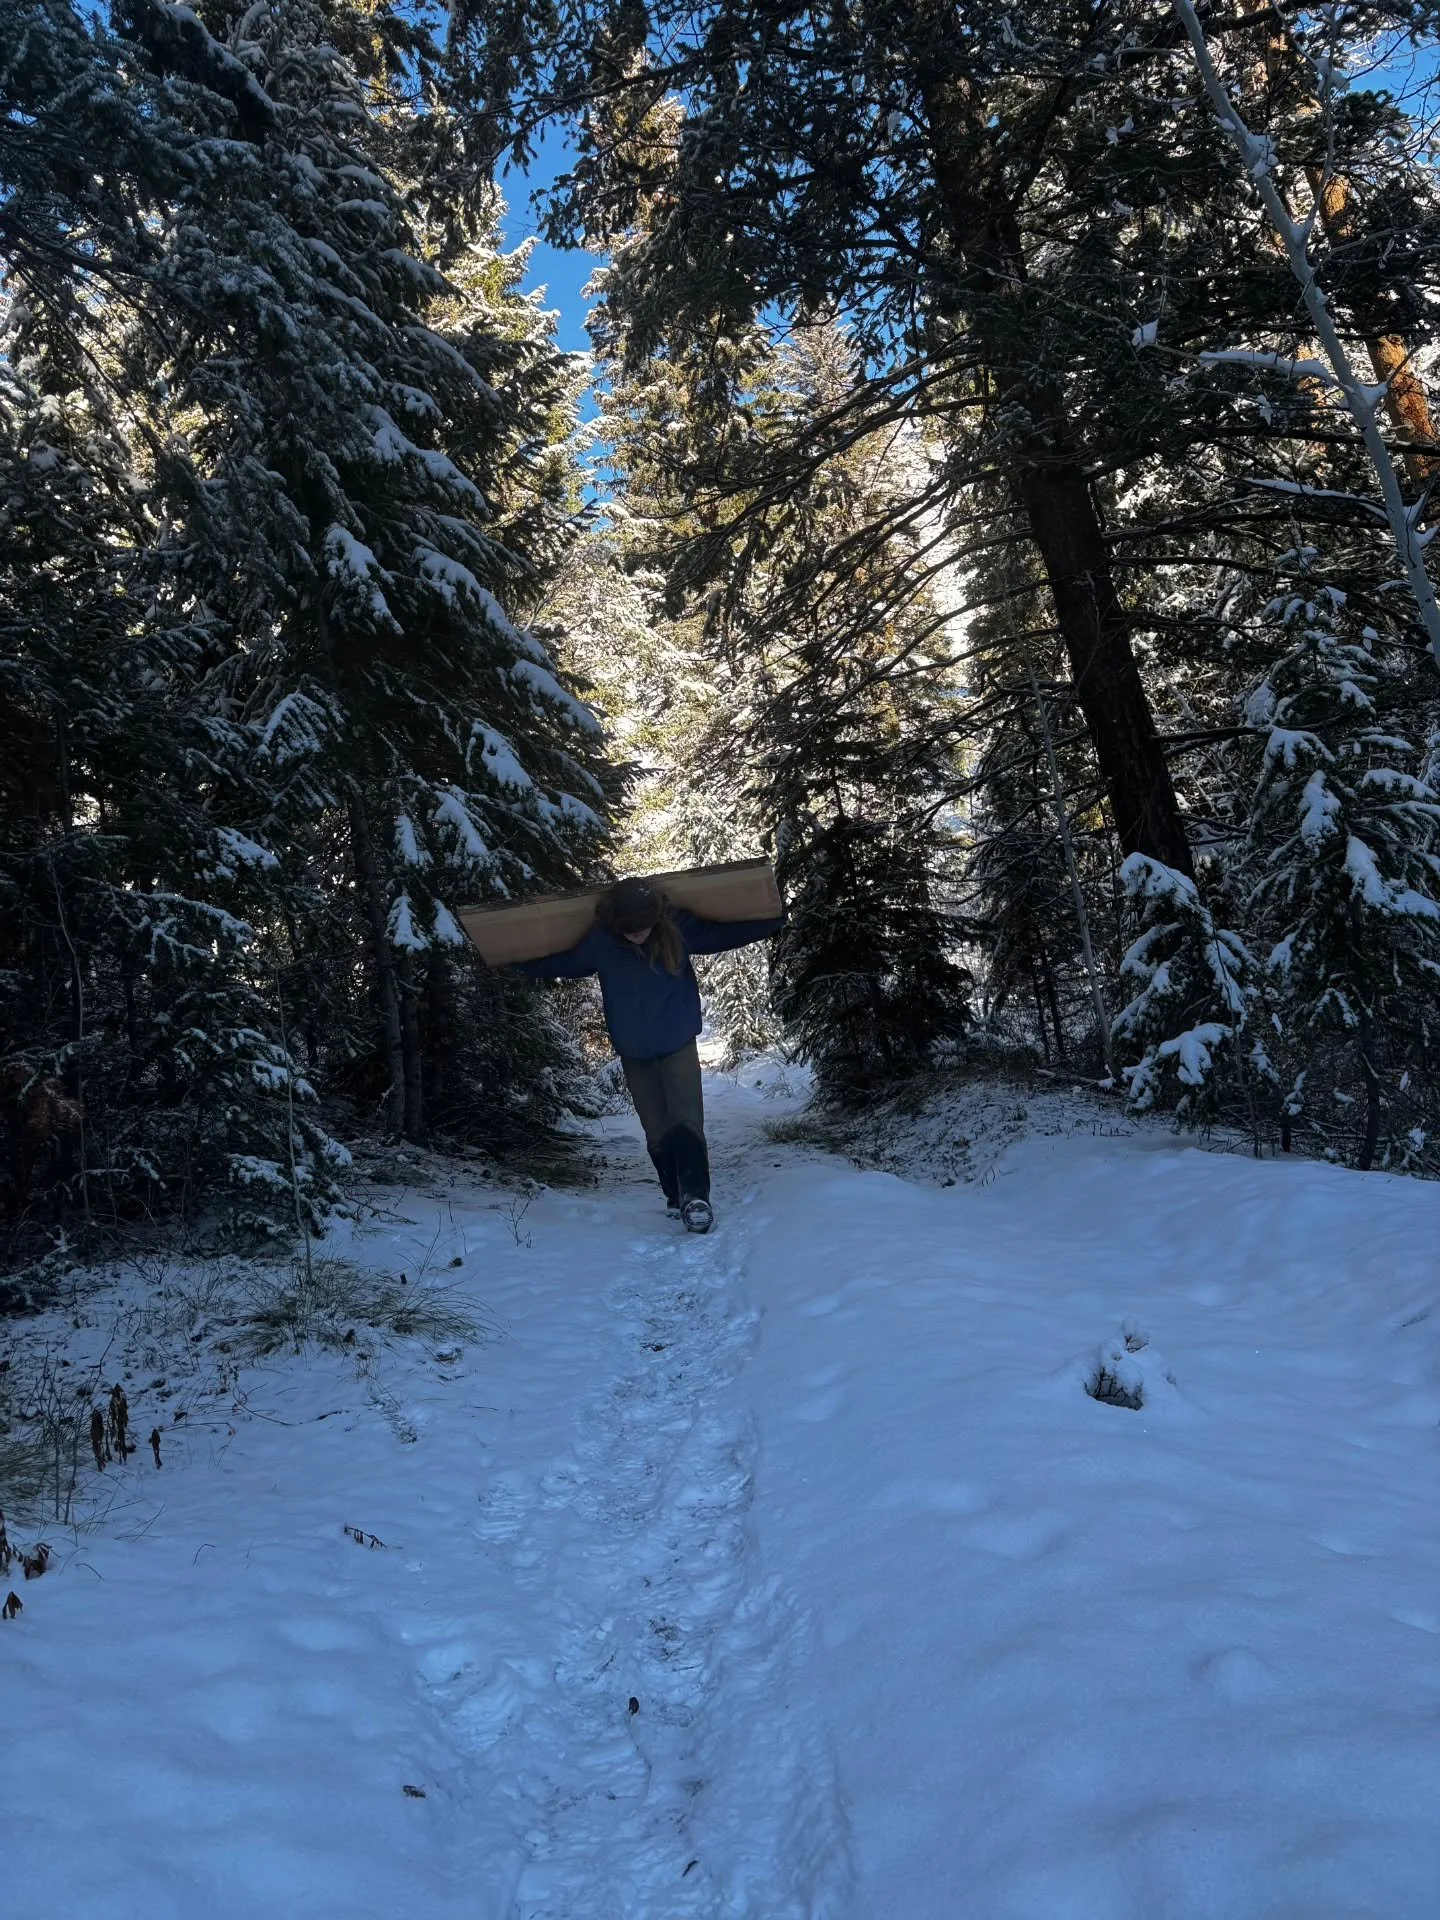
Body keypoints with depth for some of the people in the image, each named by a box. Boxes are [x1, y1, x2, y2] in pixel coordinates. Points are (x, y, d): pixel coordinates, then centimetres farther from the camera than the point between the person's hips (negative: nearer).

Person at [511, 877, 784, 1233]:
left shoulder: (677, 927, -15)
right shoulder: (600, 941, -13)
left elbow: (725, 933, -1)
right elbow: (564, 964, 5)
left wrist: (774, 921, -3)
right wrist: (516, 963, 6)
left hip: (679, 1046, -2)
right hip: (633, 1054, 2)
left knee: (686, 1121, -16)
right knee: (657, 1132, 6)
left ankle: (695, 1197, -14)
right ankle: (677, 1197, 19)